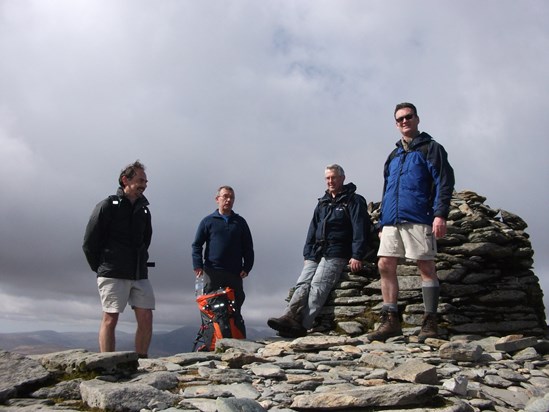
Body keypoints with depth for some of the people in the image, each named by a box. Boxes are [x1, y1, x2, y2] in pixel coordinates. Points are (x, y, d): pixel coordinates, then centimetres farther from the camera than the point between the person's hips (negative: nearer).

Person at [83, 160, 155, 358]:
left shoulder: (144, 210, 13)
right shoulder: (108, 206, -3)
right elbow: (89, 243, -2)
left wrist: (141, 264, 15)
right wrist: (100, 268, 3)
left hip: (140, 274, 5)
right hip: (113, 275, -5)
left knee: (146, 318, 1)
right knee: (110, 319, -2)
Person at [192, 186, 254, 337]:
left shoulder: (240, 222, 13)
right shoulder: (208, 221, 7)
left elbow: (248, 247, 13)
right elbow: (197, 245, 6)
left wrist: (247, 267, 2)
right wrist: (198, 265, -8)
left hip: (235, 273, 2)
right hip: (212, 272, -1)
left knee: (235, 311, 5)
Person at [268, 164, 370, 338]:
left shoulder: (354, 200, 2)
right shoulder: (323, 202, 22)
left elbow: (360, 230, -7)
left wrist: (356, 256, -16)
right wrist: (307, 254, 12)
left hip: (336, 254, -6)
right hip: (316, 253, 7)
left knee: (318, 285, -21)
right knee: (302, 283, -12)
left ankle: (302, 325, -27)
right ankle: (290, 317, -25)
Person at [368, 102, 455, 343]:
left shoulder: (430, 148, 6)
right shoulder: (393, 156, 24)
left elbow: (444, 182, -5)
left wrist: (441, 214, -17)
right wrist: (382, 223, 18)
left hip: (418, 218, -6)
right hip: (392, 221, 6)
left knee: (426, 267, -2)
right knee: (385, 266, -2)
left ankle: (430, 323, 4)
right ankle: (390, 320, 3)